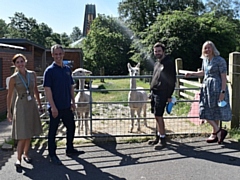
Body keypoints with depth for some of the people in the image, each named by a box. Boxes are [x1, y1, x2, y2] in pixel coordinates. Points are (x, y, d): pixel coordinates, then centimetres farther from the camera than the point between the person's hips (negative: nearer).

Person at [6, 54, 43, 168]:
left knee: (29, 134, 12)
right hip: (21, 106, -4)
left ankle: (25, 154, 29)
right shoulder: (13, 78, -8)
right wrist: (9, 112, 0)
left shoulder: (32, 74, 2)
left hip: (32, 105, 4)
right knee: (23, 135, -6)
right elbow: (9, 96, -2)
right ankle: (18, 158, 8)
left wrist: (39, 103, 16)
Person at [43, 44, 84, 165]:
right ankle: (52, 155, 17)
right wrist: (53, 107, -18)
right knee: (53, 130, 5)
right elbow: (47, 90, -14)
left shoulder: (67, 69, 8)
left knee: (71, 127, 16)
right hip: (55, 107, -6)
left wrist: (73, 102, 9)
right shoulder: (50, 70, -10)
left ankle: (70, 149, 34)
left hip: (67, 106, 7)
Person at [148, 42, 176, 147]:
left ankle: (162, 139, -2)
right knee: (157, 116, 11)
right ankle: (158, 137, 20)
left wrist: (169, 95, -12)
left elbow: (172, 80, -10)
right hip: (154, 92, 8)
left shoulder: (169, 62, -8)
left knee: (158, 116, -10)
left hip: (162, 93, -8)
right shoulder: (157, 63, 16)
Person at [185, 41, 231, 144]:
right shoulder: (205, 60, 11)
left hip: (216, 89, -7)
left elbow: (224, 77, -13)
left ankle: (215, 133, 13)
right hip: (206, 88, 8)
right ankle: (218, 132, 16)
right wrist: (191, 74, 13)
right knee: (205, 112, 6)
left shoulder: (220, 61, -11)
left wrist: (223, 92, -19)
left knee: (215, 112, -1)